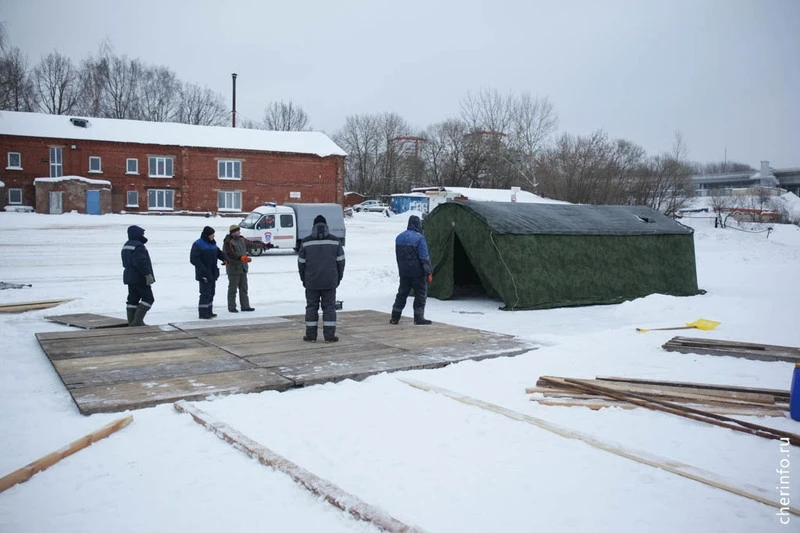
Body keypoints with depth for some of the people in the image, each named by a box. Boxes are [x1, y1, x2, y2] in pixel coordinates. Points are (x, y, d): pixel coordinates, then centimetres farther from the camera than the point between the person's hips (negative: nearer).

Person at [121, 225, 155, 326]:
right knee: (148, 298, -3)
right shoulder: (138, 246, -18)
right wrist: (148, 275, -23)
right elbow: (141, 262, -26)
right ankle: (138, 320, -9)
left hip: (129, 277, 10)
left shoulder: (126, 246, 16)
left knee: (133, 299, 12)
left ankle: (131, 322, 13)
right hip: (140, 278, -10)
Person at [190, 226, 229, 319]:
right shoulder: (198, 244, -11)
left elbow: (219, 252, 20)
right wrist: (204, 270, -22)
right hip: (204, 275, -8)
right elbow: (193, 259, -16)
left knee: (211, 292, 14)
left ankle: (209, 311, 23)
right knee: (205, 293, -8)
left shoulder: (212, 244, 14)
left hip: (213, 273, 8)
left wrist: (225, 259, -4)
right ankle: (203, 313, -1)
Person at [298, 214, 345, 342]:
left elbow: (301, 263, 3)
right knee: (329, 307, 5)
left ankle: (311, 335, 10)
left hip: (311, 282, 0)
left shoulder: (306, 242, -1)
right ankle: (329, 335, 3)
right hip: (330, 282, 0)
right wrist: (338, 278, 13)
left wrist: (304, 279, 14)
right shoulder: (335, 241, 0)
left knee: (311, 307, 9)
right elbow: (341, 261, 3)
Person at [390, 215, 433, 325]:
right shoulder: (419, 237, -13)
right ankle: (418, 318, 3)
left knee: (402, 293, 13)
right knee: (421, 294, 4)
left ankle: (395, 317, 13)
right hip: (417, 271, -6)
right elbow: (424, 257, -15)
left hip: (403, 271, 6)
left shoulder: (399, 237, 9)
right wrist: (429, 272, -10)